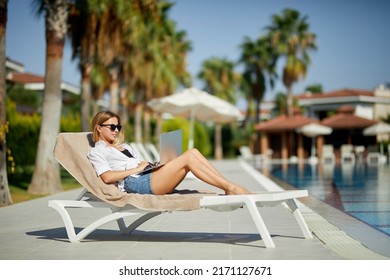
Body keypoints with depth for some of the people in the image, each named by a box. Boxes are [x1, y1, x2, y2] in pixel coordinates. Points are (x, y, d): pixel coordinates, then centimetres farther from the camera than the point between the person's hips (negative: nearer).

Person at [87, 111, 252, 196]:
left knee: (193, 152, -13)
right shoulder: (96, 152, 9)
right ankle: (231, 188, -23)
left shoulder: (125, 147, 33)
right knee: (188, 157, -22)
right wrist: (137, 168, -7)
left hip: (149, 178, 8)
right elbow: (107, 177, -9)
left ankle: (229, 187, -19)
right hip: (135, 184, -8)